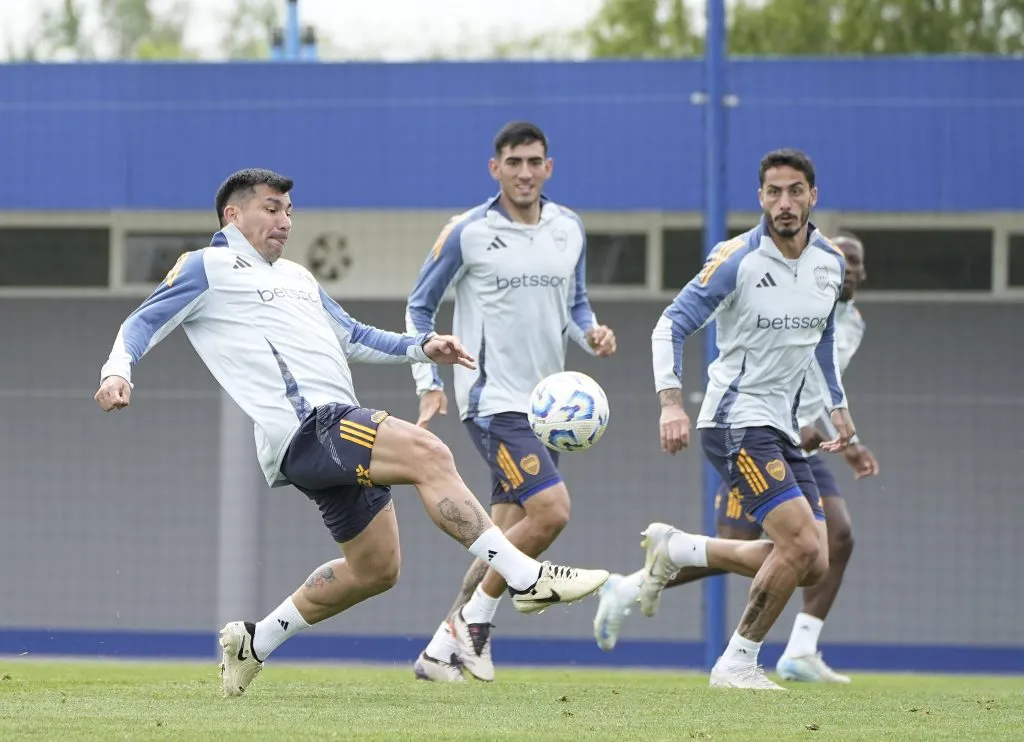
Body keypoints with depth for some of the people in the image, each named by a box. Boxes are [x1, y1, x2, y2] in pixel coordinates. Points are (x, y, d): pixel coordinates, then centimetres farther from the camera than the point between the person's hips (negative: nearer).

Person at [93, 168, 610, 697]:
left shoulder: (295, 276, 30)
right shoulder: (207, 268, 6)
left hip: (337, 430, 10)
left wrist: (421, 348, 19)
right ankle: (524, 576, -29)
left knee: (374, 569, 13)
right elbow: (142, 325, 2)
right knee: (427, 454, -26)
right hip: (304, 430, -10)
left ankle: (254, 643, 27)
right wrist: (116, 373, -19)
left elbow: (353, 338, 34)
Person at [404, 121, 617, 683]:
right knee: (551, 510, -20)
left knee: (507, 536, 5)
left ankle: (442, 651, 12)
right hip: (491, 399, -6)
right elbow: (419, 307, 3)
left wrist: (590, 332, -2)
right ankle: (472, 619, -4)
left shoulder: (569, 231, 8)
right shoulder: (467, 233, -7)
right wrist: (428, 383, -4)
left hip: (544, 403, 6)